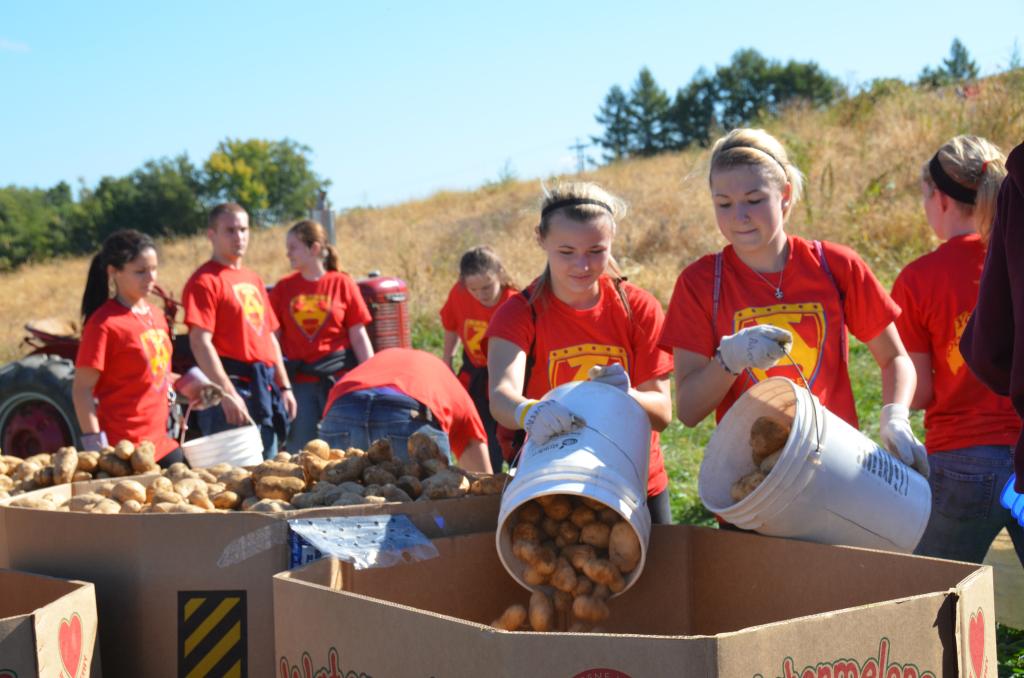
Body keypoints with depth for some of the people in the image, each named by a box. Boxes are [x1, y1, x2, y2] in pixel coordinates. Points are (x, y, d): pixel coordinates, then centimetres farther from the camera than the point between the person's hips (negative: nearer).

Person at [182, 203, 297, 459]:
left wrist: (284, 387, 17)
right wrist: (227, 394, -21)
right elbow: (200, 342, -15)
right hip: (234, 386, -8)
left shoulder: (253, 279, 19)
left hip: (266, 388, 8)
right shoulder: (205, 281, -7)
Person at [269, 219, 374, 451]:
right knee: (299, 449, 4)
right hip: (298, 381, 2)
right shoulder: (284, 288, 4)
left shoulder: (342, 284, 0)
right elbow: (273, 338, 5)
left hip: (338, 378, -1)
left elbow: (359, 337, 1)